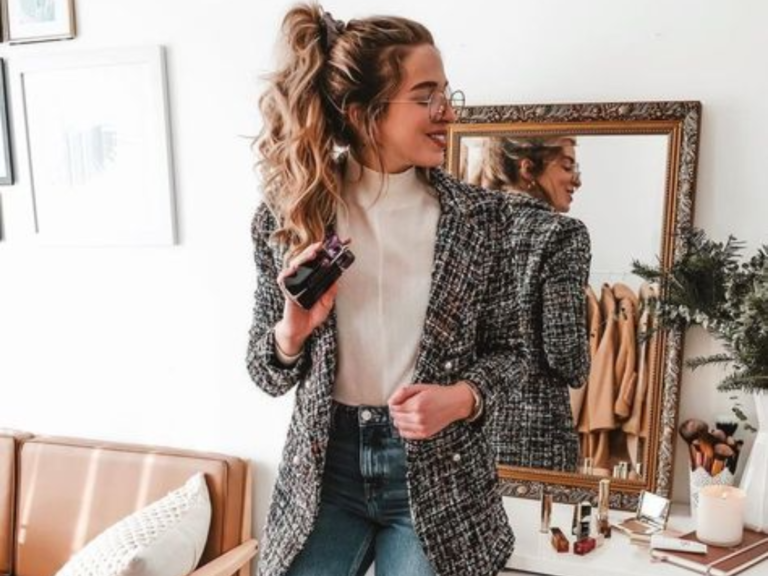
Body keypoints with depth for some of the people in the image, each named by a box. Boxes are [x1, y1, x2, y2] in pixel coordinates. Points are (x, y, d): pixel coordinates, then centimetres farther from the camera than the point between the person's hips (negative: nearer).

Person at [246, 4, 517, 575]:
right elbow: (267, 374, 0)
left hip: (439, 469, 0)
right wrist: (293, 330, -21)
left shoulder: (480, 213, -7)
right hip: (326, 464, 1)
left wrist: (461, 398, -17)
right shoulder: (288, 214, -7)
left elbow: (505, 347, 3)